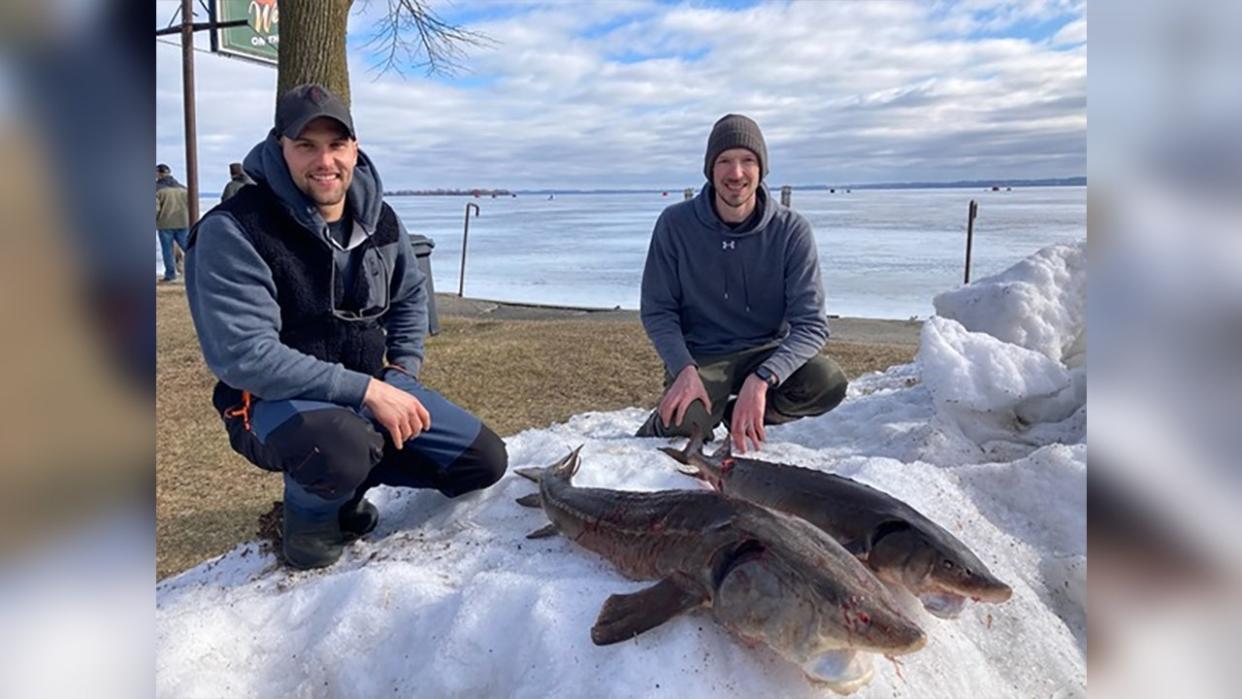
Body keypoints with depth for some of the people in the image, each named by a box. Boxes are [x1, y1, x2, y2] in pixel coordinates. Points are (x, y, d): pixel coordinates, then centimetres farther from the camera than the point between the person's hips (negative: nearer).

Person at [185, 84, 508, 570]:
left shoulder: (380, 220, -1)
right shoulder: (233, 230, -20)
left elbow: (411, 295, 17)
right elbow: (243, 354, -27)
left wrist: (402, 374, 3)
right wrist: (366, 390, -30)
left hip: (371, 387, 6)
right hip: (275, 400, -6)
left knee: (485, 461, 4)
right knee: (340, 448, -41)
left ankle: (345, 472, 17)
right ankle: (311, 509, -3)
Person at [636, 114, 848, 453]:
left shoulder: (791, 230, -10)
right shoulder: (675, 224, -9)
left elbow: (811, 324, -15)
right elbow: (657, 310, -5)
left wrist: (761, 380, -32)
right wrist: (684, 370, -24)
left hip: (766, 351, 2)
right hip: (700, 355, -1)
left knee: (829, 384, -26)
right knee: (684, 429, -30)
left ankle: (737, 415, 1)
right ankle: (665, 422, 9)